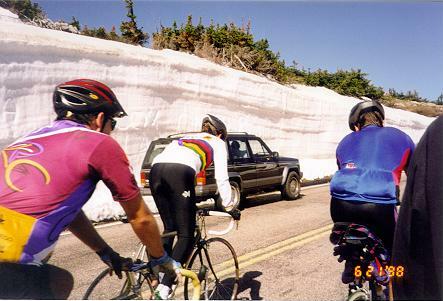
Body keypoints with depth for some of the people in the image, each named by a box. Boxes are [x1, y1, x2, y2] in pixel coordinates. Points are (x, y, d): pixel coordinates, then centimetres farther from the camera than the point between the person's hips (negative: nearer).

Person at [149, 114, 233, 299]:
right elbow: (221, 177, 14)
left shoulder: (185, 137, 40)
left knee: (169, 229, 21)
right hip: (179, 172, -6)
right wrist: (228, 205, 21)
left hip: (155, 170, 6)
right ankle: (164, 289, -7)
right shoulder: (218, 142, 27)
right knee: (186, 236, 2)